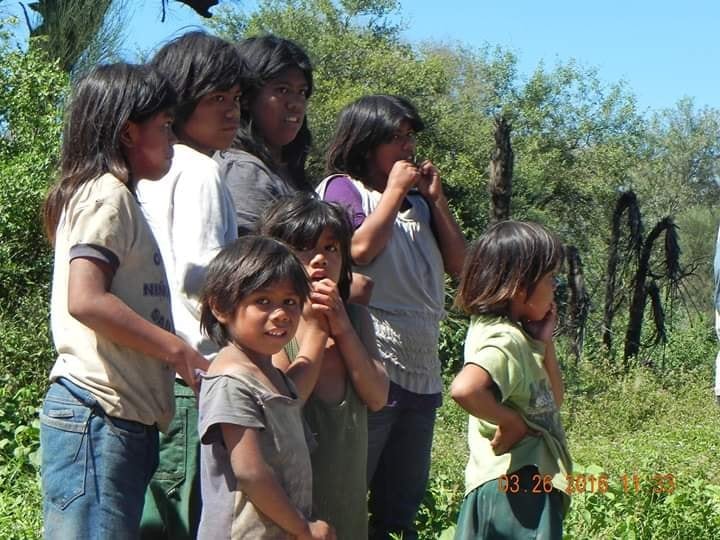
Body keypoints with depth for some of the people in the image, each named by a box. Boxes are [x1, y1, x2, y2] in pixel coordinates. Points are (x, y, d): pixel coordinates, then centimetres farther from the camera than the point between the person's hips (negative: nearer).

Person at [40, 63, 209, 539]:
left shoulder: (116, 196, 23)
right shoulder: (107, 194, -7)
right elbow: (85, 300, -19)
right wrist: (175, 347, -13)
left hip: (126, 418, 10)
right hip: (98, 415, -10)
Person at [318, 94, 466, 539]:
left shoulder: (417, 199, 18)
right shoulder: (343, 187, 0)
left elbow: (458, 262, 14)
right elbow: (361, 249, -17)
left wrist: (436, 198, 6)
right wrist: (395, 190, -6)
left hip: (422, 372, 7)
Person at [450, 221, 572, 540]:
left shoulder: (517, 334, 11)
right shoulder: (505, 341, -19)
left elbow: (553, 400, 19)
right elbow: (464, 389, -39)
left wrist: (544, 342, 7)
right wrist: (510, 420, -23)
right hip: (518, 489, -10)